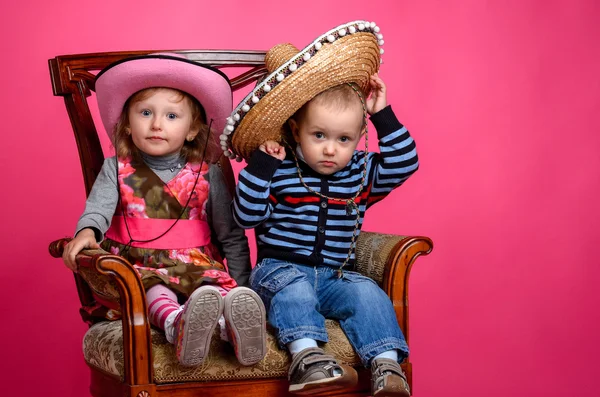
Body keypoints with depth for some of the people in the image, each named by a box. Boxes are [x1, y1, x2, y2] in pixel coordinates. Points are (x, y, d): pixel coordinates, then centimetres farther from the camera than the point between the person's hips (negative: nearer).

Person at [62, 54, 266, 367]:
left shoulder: (208, 175, 9)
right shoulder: (116, 169, 10)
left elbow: (231, 236, 11)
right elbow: (98, 208, -8)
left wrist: (241, 287, 3)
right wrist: (87, 232, -33)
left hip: (197, 264, 1)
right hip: (137, 265, -1)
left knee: (219, 283, -33)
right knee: (150, 286, -36)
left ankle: (232, 322, -61)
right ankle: (176, 323, -64)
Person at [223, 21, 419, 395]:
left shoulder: (360, 173, 10)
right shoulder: (278, 173, 0)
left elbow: (404, 163, 4)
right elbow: (247, 214, -7)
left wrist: (384, 115, -1)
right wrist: (261, 163, -16)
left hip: (336, 275, 3)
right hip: (280, 268, -3)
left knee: (367, 294, -27)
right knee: (294, 288, -36)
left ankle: (386, 364, -38)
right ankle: (306, 355, -52)